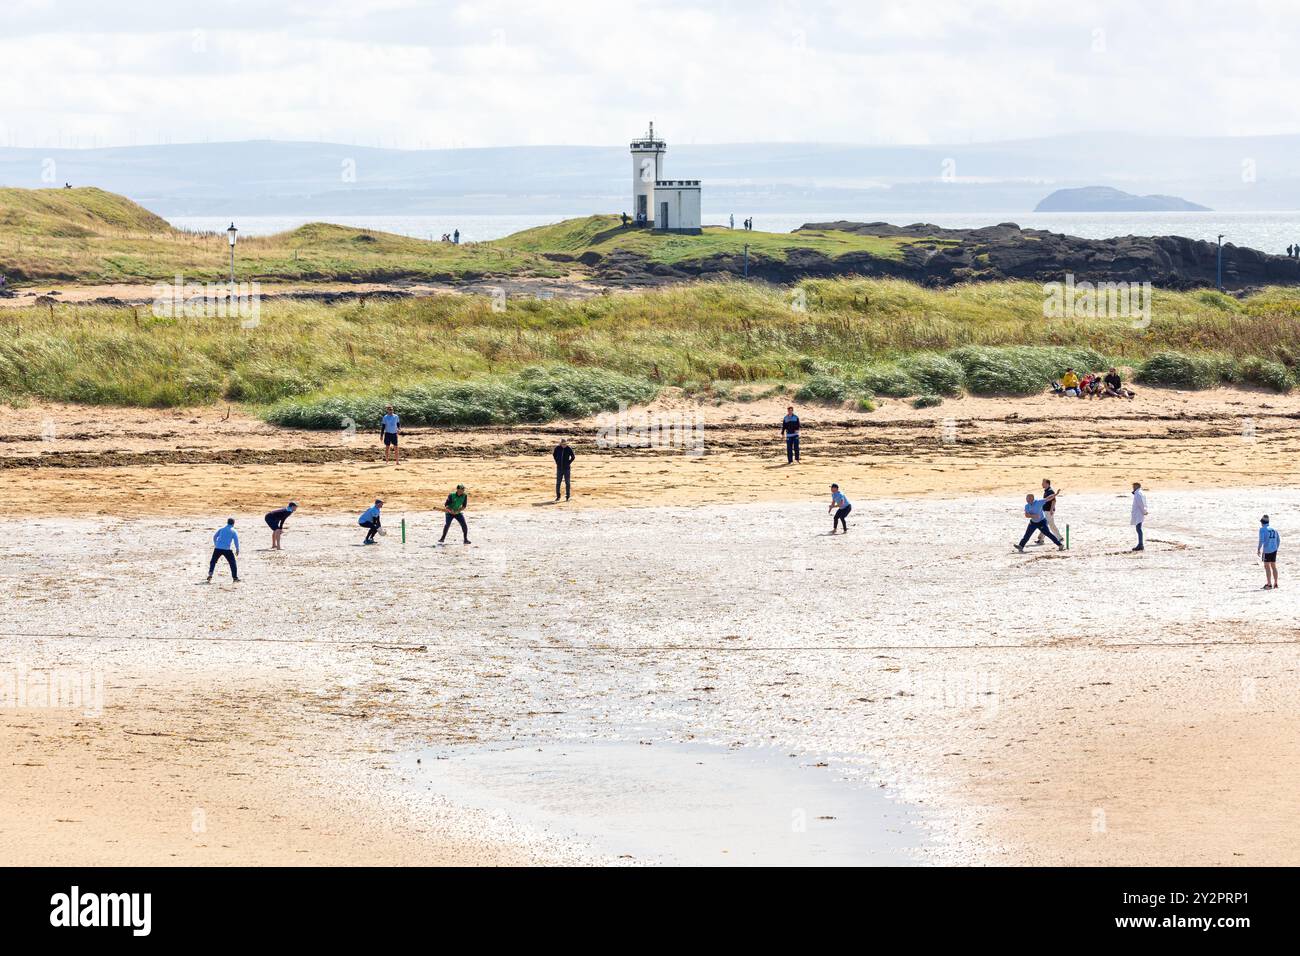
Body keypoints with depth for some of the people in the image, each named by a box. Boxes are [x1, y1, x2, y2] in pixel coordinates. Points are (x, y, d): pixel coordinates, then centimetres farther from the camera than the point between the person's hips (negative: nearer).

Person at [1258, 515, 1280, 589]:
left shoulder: (1262, 529, -7)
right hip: (1274, 550, 6)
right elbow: (1278, 540, 15)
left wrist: (1258, 549, -7)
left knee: (1267, 566, -3)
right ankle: (1275, 583, 17)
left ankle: (1269, 584, -7)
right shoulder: (1274, 529, 12)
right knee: (1273, 566, 13)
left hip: (1266, 550, -6)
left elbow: (1261, 540, -16)